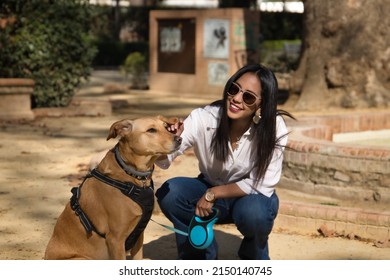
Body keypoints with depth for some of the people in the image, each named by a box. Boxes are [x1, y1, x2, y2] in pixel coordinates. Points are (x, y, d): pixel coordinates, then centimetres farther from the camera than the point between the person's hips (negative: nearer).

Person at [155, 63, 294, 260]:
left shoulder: (274, 128, -26)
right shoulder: (204, 118, -23)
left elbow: (262, 185, -20)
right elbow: (163, 160, -27)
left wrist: (212, 194, -24)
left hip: (253, 195, -2)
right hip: (210, 190, 2)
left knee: (253, 212, -35)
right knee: (169, 193, -25)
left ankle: (255, 259, 2)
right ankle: (202, 255, 2)